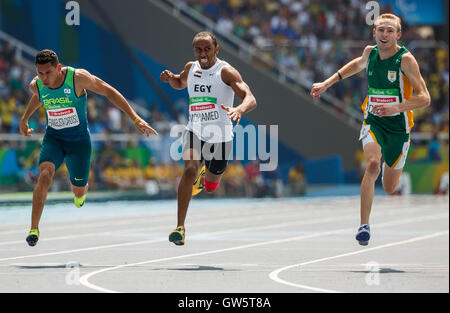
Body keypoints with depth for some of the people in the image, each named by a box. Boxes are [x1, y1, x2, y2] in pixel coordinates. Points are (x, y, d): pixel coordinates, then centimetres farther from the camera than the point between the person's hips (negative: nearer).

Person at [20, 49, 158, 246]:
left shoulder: (77, 78, -23)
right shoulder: (36, 85, -12)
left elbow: (109, 92, -14)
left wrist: (136, 119, -17)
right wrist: (24, 119, 30)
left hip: (79, 140, -1)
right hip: (53, 139, 1)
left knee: (79, 192, 8)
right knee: (45, 175, -26)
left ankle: (82, 189, 49)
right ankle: (34, 228, -19)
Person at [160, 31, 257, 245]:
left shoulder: (226, 71, -13)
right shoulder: (191, 68, 3)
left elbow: (251, 99, -24)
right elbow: (180, 83, 27)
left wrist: (240, 109, -47)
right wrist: (170, 78, 2)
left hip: (220, 137, -2)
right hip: (194, 131, 2)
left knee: (210, 186, 13)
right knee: (190, 170, -25)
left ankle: (205, 176, 53)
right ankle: (180, 227, -21)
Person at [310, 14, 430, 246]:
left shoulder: (406, 59, -17)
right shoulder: (370, 52, -3)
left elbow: (424, 98, -20)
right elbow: (358, 64, 23)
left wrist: (395, 107, -35)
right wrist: (327, 84, 20)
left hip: (398, 126, -1)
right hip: (373, 122, 1)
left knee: (389, 188, 12)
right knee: (372, 165, -29)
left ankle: (389, 166, 51)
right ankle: (364, 225, -26)